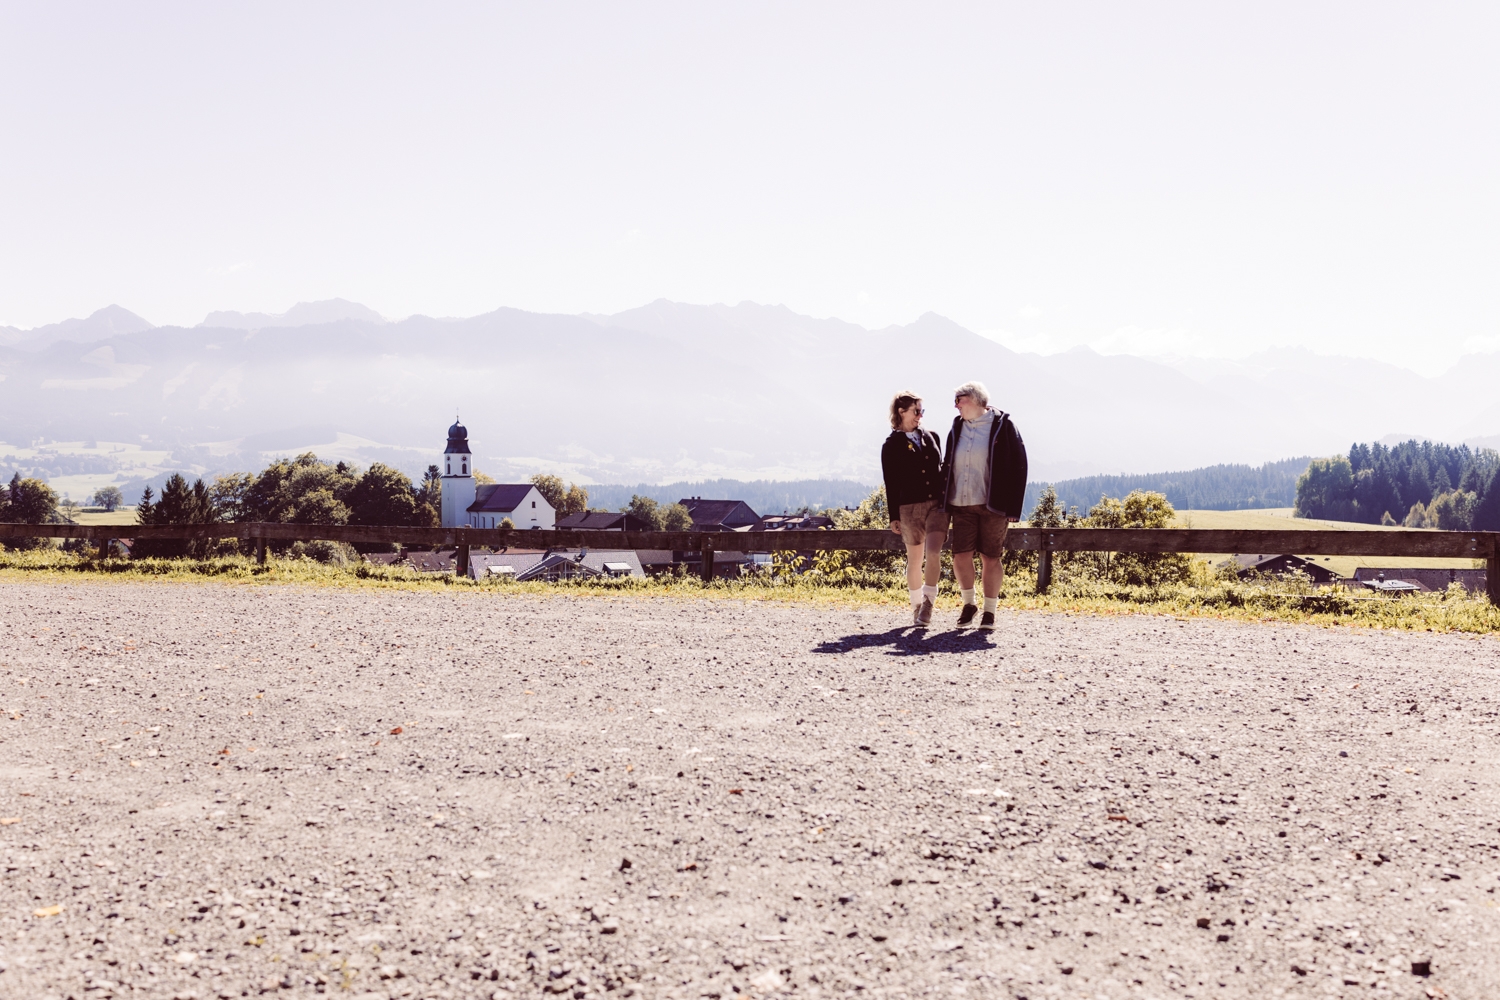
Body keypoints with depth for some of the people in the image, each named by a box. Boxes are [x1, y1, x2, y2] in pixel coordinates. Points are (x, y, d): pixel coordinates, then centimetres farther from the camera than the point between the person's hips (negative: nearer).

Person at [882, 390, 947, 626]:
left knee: (933, 554, -13)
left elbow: (941, 470, 17)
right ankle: (917, 606, 18)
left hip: (937, 504, 2)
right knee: (914, 560, 5)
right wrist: (893, 516, -4)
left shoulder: (931, 437, 12)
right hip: (910, 507, -2)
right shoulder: (892, 445, 0)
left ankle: (928, 603, -3)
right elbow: (891, 483, -1)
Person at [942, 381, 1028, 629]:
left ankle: (989, 612, 13)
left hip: (993, 505, -4)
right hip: (961, 504, 4)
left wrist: (1013, 507, -10)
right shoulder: (957, 427, 10)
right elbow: (947, 466, 16)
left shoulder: (1002, 426, -4)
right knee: (961, 555, -1)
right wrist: (945, 502, 8)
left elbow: (1018, 466, -5)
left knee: (991, 557, 2)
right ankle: (968, 604, 20)